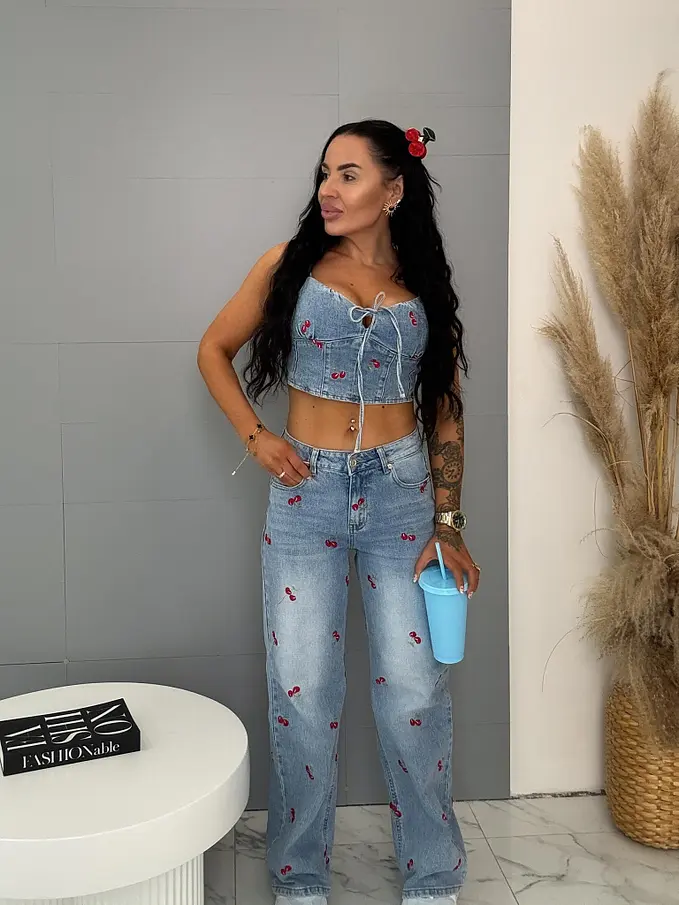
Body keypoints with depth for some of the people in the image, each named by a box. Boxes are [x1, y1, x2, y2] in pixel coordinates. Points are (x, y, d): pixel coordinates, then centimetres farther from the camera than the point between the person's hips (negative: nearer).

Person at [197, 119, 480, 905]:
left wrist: (447, 523, -1)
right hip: (306, 493, 0)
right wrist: (255, 437, -3)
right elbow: (214, 350, 10)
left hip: (401, 492, 1)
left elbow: (445, 410, 5)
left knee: (414, 690, 2)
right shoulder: (289, 266, 1)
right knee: (302, 691, 4)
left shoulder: (425, 285, 4)